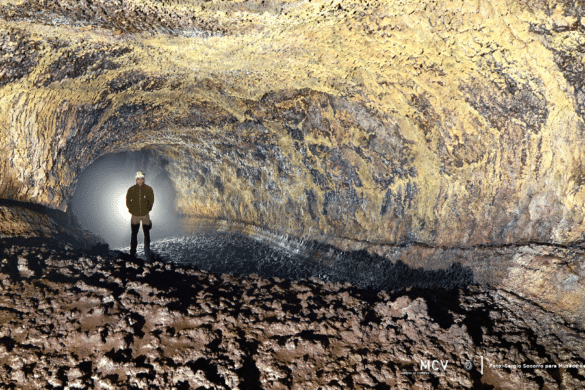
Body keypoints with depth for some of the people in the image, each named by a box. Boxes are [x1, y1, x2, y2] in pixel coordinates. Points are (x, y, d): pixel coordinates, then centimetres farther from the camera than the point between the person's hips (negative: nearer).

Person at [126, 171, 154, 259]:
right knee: (134, 235, 7)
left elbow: (151, 200, 9)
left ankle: (147, 254, 9)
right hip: (135, 215, 0)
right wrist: (131, 209, 2)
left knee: (146, 234, 0)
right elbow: (128, 201, 8)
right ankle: (132, 254, 18)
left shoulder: (148, 189, -3)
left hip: (145, 215, 0)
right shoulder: (131, 189, -3)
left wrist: (148, 209, 3)